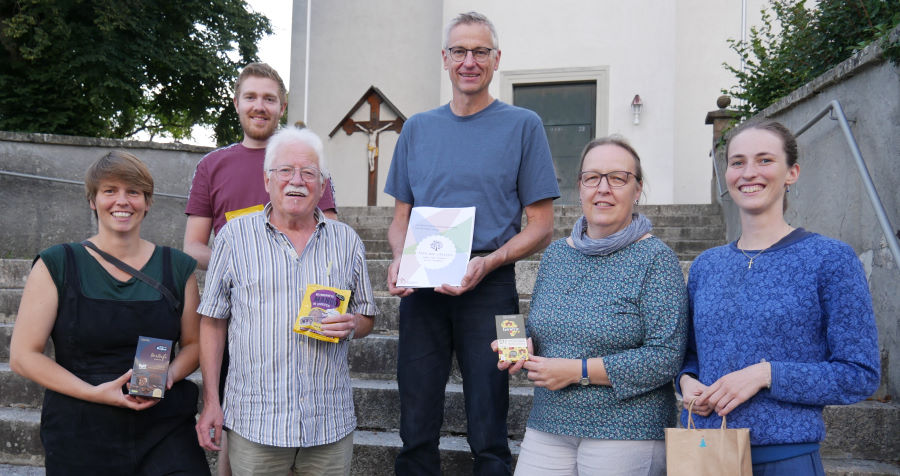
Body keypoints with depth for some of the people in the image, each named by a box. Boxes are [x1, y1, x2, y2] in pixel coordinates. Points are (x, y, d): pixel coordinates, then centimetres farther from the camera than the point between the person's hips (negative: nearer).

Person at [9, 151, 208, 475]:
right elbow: (23, 356, -1)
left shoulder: (177, 267, 5)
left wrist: (169, 375, -10)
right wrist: (95, 393, -13)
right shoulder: (56, 266, 0)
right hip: (80, 433, -1)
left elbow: (193, 344, 12)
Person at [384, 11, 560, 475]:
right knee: (416, 430, 9)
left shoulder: (522, 125, 2)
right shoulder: (417, 128, 12)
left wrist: (487, 262, -16)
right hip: (421, 290, 3)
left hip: (490, 287, -3)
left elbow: (540, 227, 0)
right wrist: (398, 261, -5)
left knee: (488, 435, 5)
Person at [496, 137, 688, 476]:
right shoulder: (555, 254, 7)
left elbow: (667, 357, -16)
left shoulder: (656, 259, -9)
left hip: (626, 434, -4)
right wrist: (524, 348, -5)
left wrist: (578, 370, -18)